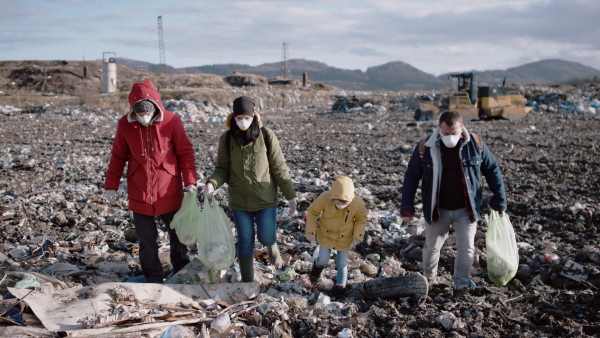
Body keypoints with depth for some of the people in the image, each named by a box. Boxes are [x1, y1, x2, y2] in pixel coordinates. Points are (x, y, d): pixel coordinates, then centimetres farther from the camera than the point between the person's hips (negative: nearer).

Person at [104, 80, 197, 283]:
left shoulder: (172, 121, -9)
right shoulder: (125, 125, -4)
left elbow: (185, 152, -4)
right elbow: (118, 157, 5)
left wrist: (190, 181, -10)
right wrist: (111, 186, 4)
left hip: (169, 192, -1)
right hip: (139, 194, 1)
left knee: (177, 235, 14)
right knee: (146, 240, 8)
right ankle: (153, 280, 23)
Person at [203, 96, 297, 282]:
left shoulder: (267, 136, -9)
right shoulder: (226, 139, -5)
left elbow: (279, 167, -4)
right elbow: (223, 168, 2)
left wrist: (290, 195, -2)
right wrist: (212, 183, -19)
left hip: (266, 198, -1)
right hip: (240, 200, 1)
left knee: (266, 237, -3)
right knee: (245, 241, 5)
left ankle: (271, 243, 36)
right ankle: (247, 280, 21)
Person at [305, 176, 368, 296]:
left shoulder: (358, 203, -27)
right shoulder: (324, 198, -30)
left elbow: (361, 220, -6)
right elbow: (312, 212, -13)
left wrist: (357, 236, -17)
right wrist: (311, 232, -13)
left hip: (345, 238, 0)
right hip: (326, 235, 0)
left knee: (342, 263, 9)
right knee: (323, 259, 5)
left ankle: (340, 285, 33)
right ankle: (318, 267, 42)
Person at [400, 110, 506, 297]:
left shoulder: (475, 144, -11)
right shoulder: (426, 147, -13)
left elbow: (492, 170, 2)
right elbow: (411, 176, -5)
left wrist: (499, 200, 2)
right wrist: (407, 207, -8)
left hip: (466, 210, 0)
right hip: (437, 211, 0)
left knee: (466, 249, 1)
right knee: (431, 247, 14)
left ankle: (461, 285, 21)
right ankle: (428, 277, 42)